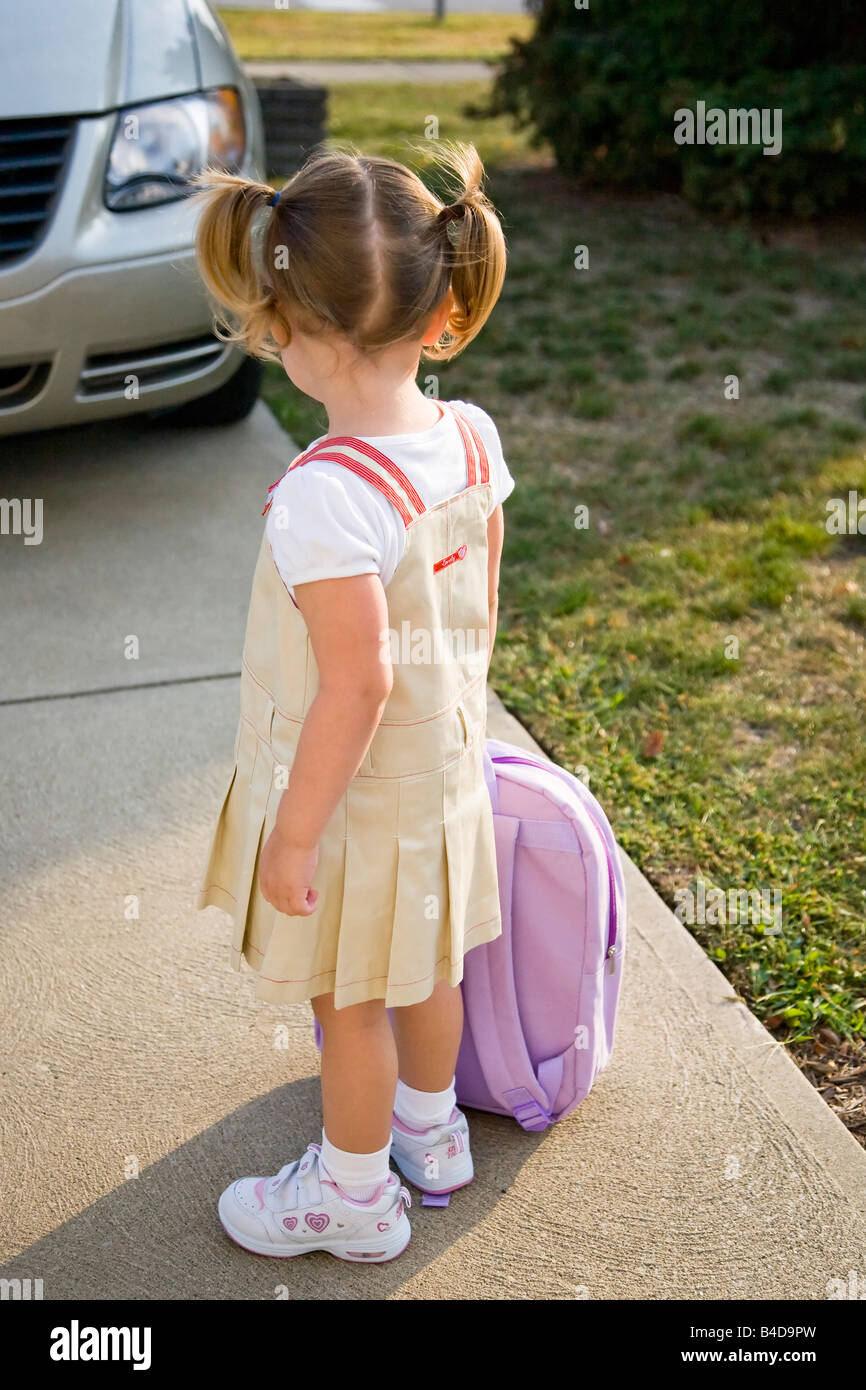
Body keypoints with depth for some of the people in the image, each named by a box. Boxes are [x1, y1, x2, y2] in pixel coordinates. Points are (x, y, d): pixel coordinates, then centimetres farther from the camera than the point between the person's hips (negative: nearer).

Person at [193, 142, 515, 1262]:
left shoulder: (325, 496, -32)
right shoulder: (473, 437, -9)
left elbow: (356, 685, -29)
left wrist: (295, 834, -18)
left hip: (352, 791, -7)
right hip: (442, 766, 7)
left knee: (349, 1000, 15)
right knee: (424, 963, 27)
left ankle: (353, 1194, 38)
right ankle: (432, 1132, 51)